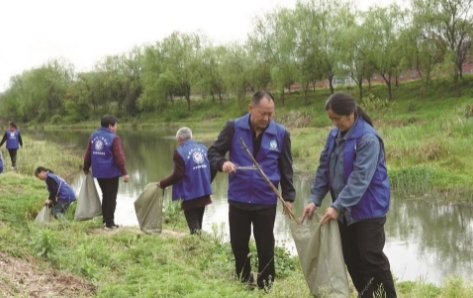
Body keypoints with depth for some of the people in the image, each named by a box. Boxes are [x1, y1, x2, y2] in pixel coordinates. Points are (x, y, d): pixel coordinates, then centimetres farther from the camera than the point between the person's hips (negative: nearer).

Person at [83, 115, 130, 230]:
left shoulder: (94, 136, 6)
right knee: (111, 197, 2)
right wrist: (124, 173, -14)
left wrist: (86, 168, 25)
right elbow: (119, 157, -18)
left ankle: (106, 220, 28)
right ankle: (109, 223, 5)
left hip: (98, 172, 7)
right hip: (111, 172, -7)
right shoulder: (114, 138, -15)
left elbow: (88, 154, 11)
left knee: (105, 196, 21)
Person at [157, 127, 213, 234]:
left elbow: (177, 175, -16)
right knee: (198, 224, 18)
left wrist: (162, 183, -3)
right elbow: (212, 168, 11)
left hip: (190, 194, -6)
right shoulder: (204, 148, 7)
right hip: (204, 192, 6)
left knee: (193, 226, 1)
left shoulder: (180, 152, -12)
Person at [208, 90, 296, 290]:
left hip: (266, 202, -1)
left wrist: (288, 196, 1)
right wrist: (222, 163, -23)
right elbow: (213, 152, -1)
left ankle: (265, 287, 23)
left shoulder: (281, 133, -3)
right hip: (238, 200, 1)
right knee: (238, 244, 12)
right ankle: (244, 283, 31)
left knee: (265, 247, 8)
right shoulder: (233, 127, -7)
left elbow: (286, 169, 5)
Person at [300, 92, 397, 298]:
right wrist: (314, 199, -5)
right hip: (345, 210, 8)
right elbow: (324, 169, 6)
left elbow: (360, 178, -25)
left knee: (372, 257, -4)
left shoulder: (368, 138, -20)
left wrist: (337, 206, -28)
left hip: (368, 209, -7)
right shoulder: (334, 135, 5)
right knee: (351, 258, 12)